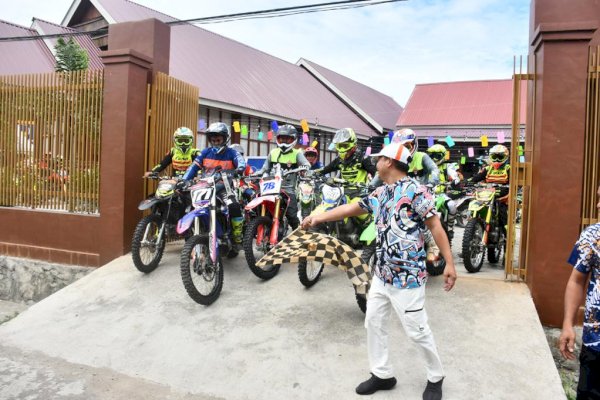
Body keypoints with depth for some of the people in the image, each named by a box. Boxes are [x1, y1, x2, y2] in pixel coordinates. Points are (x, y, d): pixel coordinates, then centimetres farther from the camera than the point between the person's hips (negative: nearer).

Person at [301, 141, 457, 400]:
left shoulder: (415, 190, -14)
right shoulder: (379, 194, 10)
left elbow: (435, 226, -14)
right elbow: (350, 209, 18)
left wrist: (449, 263, -17)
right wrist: (318, 218, 20)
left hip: (407, 277, -8)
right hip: (381, 274, 8)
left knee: (417, 331, 3)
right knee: (374, 324, 15)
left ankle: (435, 378, 27)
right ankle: (382, 375, 31)